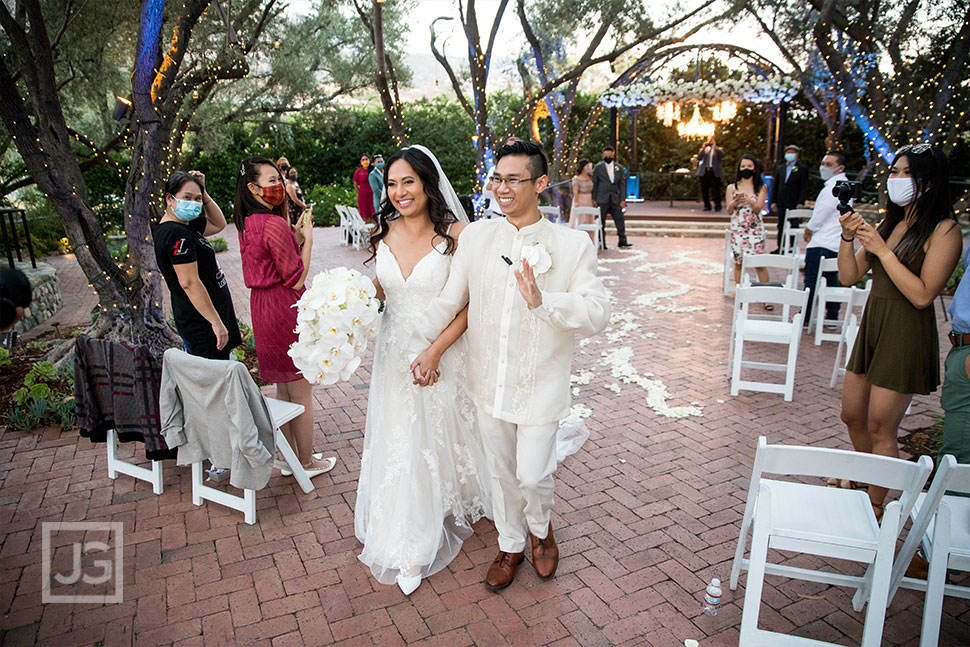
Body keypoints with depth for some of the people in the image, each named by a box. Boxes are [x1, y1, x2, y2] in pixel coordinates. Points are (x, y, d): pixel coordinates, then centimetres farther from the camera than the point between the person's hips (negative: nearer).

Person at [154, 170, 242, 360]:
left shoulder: (184, 226, 11)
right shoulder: (177, 234, -19)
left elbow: (218, 224, 26)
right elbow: (189, 283, -23)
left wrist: (203, 193, 11)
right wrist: (217, 322, -21)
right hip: (202, 323, -10)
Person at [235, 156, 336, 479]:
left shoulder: (247, 224, 8)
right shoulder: (275, 224, -20)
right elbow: (296, 280, -17)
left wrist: (296, 234, 6)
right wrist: (308, 239, -8)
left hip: (263, 308, 9)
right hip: (286, 310, -9)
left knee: (282, 389, 19)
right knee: (301, 391, 5)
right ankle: (308, 462, 20)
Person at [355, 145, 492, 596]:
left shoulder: (455, 234, -13)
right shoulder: (384, 235, 1)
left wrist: (434, 352, -21)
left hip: (444, 354, -4)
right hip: (394, 356, 5)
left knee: (443, 437, 10)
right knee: (399, 444, 14)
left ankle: (454, 507, 37)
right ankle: (409, 545, 36)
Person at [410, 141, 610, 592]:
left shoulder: (572, 245, -10)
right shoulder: (475, 236, -1)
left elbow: (598, 314, -16)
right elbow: (447, 300, 6)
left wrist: (543, 301, -30)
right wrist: (421, 347, 0)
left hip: (540, 385, -3)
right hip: (489, 383, 3)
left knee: (534, 475, 4)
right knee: (501, 473, 18)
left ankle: (540, 528, 40)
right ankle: (511, 546, 44)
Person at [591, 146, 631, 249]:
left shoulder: (619, 168, 8)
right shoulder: (598, 167, 1)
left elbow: (622, 184, 7)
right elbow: (594, 184, 2)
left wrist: (622, 199, -1)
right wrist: (594, 199, -3)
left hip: (615, 199, 2)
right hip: (602, 199, -2)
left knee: (620, 219, -1)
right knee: (601, 221, 1)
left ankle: (622, 241, 5)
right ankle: (602, 243, 9)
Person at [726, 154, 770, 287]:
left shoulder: (761, 188, 5)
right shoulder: (732, 188, 7)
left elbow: (758, 209, -5)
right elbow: (729, 211, 2)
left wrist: (750, 201, -26)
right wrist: (735, 202, -19)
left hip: (755, 230, -1)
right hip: (737, 229, 1)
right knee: (738, 263, 4)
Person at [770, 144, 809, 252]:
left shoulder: (802, 168, -1)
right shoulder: (780, 168, 12)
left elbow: (804, 187, -6)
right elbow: (775, 185, 13)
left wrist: (800, 203, -15)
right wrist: (773, 201, 5)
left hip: (794, 203, -4)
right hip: (781, 203, 5)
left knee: (795, 226, -1)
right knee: (781, 226, 9)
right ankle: (780, 248, 16)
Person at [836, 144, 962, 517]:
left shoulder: (944, 231, -12)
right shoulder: (889, 224, 10)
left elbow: (922, 295, -21)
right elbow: (849, 277, 7)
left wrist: (883, 251, -20)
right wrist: (848, 239, -8)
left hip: (907, 335, -7)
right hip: (872, 326, 7)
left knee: (880, 428, 0)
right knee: (852, 415, 17)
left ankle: (875, 506, 19)